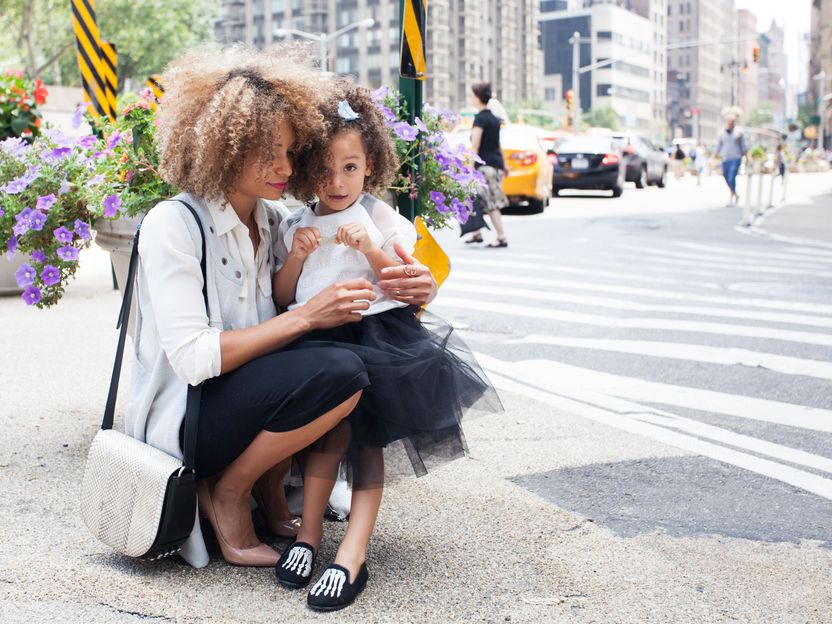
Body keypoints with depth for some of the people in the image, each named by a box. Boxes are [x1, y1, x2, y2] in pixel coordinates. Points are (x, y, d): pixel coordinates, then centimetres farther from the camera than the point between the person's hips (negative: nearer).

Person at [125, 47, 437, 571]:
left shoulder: (275, 220, 6)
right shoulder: (173, 224, -16)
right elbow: (191, 358, -22)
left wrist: (413, 289, -13)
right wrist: (305, 317, -26)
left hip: (248, 393, 7)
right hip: (180, 423, -7)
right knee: (340, 372, -27)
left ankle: (272, 485, 3)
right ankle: (226, 492, -6)